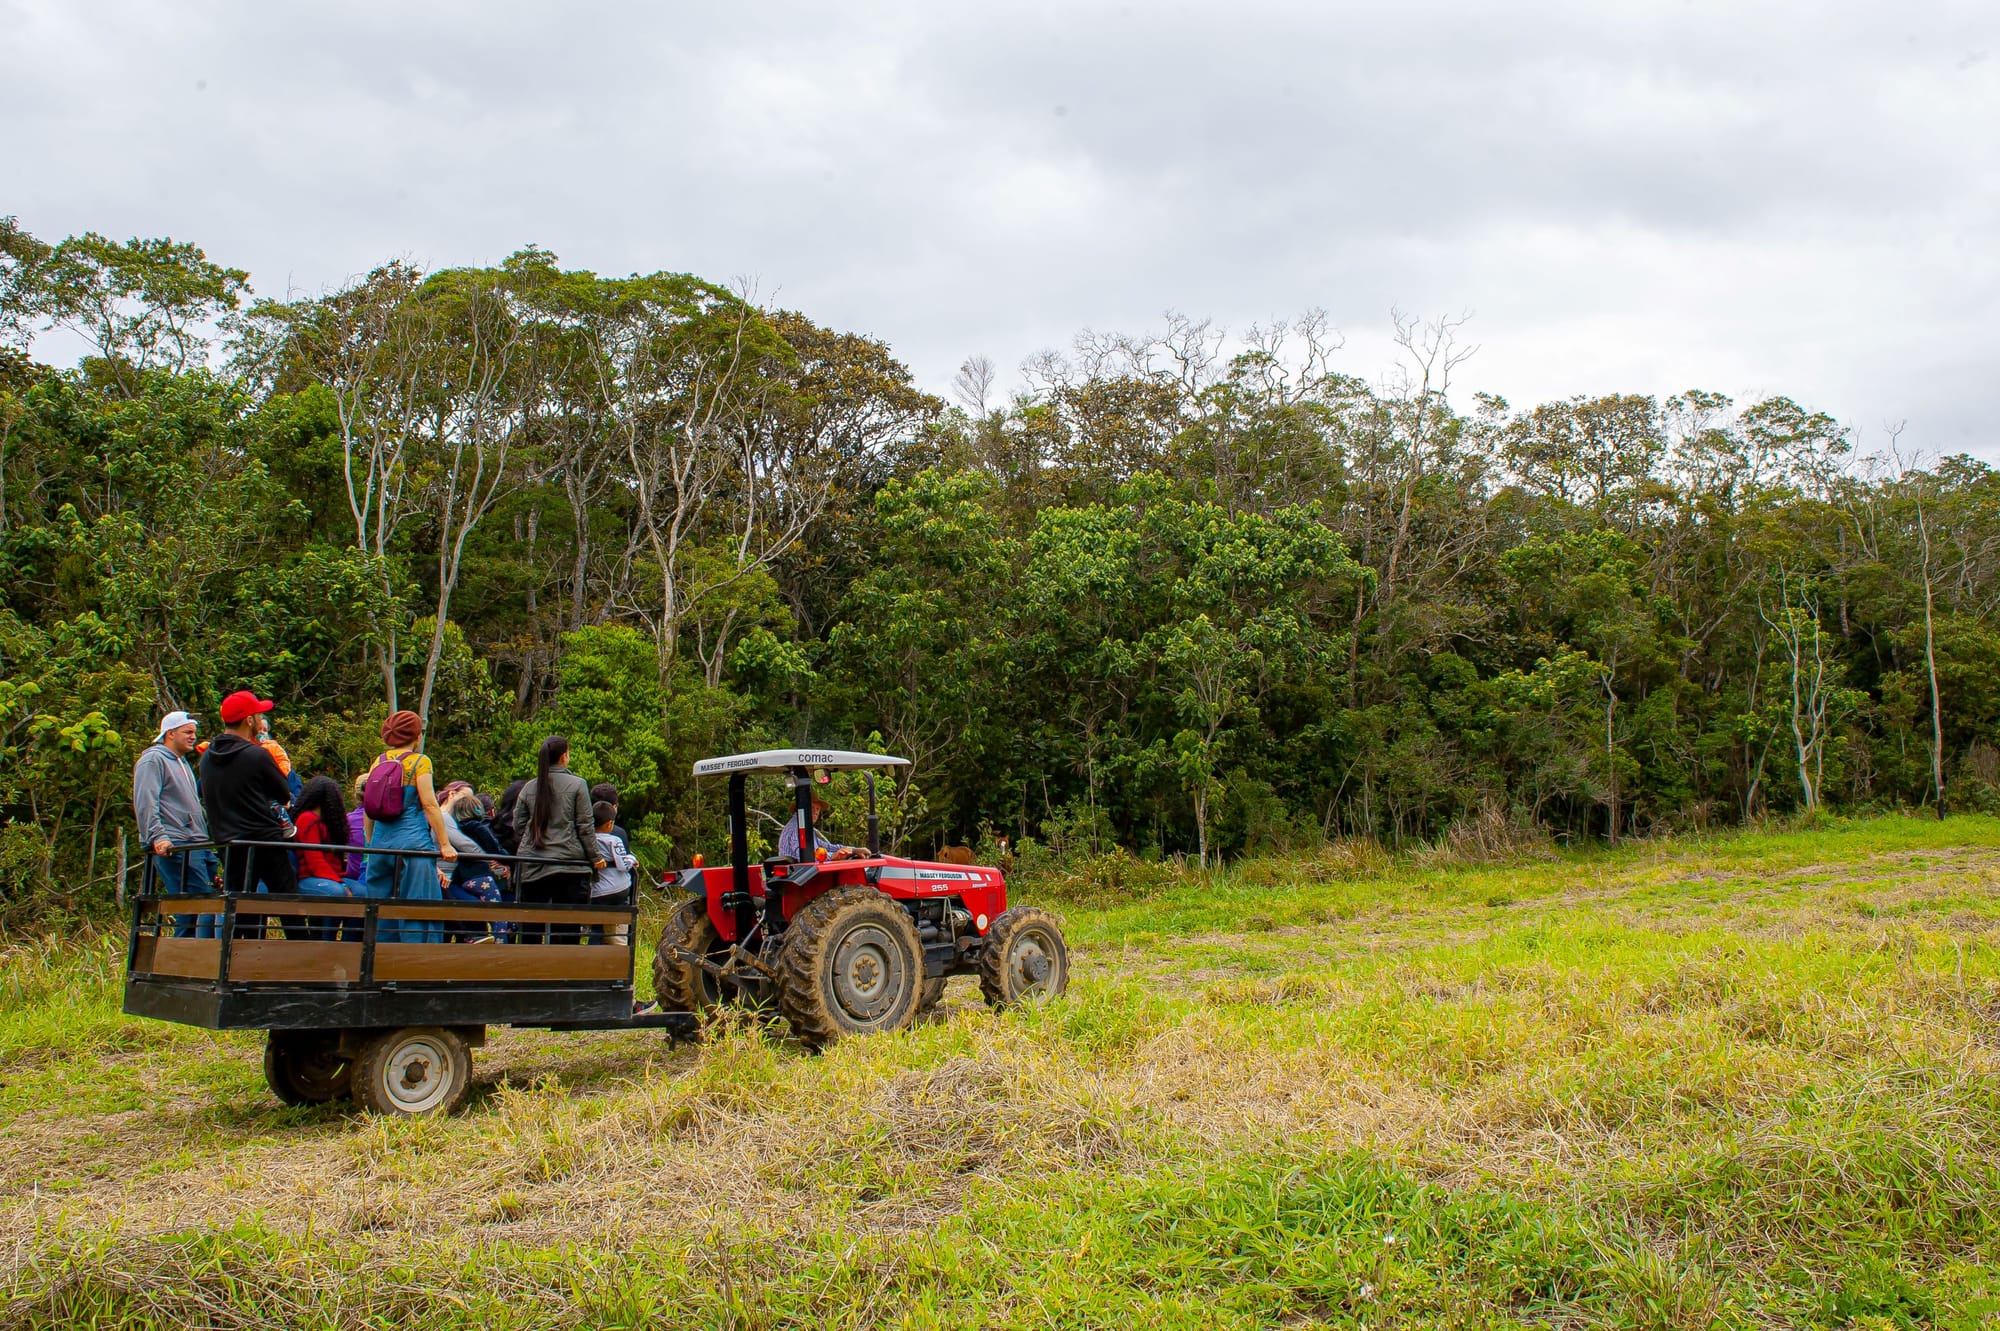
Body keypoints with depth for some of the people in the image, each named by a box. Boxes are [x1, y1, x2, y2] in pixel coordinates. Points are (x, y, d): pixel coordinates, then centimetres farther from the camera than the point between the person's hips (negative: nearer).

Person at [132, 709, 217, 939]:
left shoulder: (182, 763, 28)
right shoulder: (152, 760, -1)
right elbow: (145, 804, -13)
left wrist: (207, 837, 26)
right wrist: (157, 837, -23)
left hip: (198, 846, 9)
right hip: (174, 847, -9)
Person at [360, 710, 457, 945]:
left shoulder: (378, 763, 12)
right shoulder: (419, 761, -3)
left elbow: (368, 810, 14)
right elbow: (429, 805, -10)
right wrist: (445, 845, -9)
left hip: (381, 844, 6)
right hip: (413, 843, -6)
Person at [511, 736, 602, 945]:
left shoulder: (529, 787, 8)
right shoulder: (577, 785, -2)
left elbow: (518, 825, 10)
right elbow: (585, 826, -4)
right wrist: (595, 857, 4)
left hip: (532, 867, 4)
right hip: (569, 865, -3)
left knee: (530, 930, 6)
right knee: (567, 930, -1)